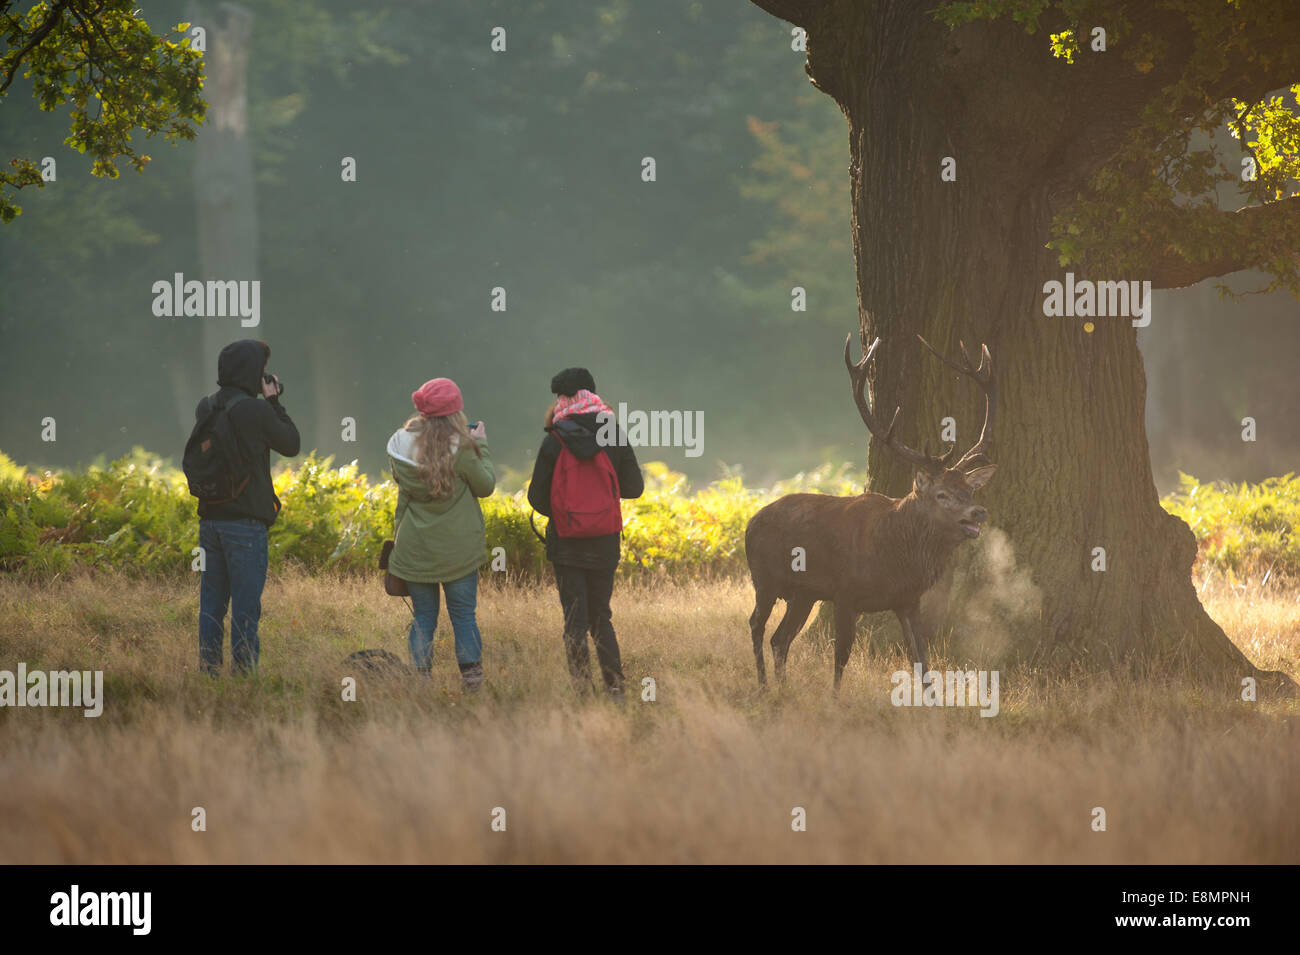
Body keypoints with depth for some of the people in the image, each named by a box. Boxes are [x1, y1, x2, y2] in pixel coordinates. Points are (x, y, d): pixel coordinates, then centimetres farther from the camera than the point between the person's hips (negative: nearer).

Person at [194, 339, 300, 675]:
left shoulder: (205, 408, 4)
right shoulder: (256, 412, -15)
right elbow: (291, 444, -1)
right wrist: (274, 401, 4)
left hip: (210, 518, 6)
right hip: (245, 522, -6)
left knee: (211, 604, 11)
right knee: (245, 606, -2)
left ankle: (208, 672, 13)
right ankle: (243, 673, -1)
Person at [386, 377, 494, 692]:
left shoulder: (401, 445, -3)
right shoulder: (459, 448, -16)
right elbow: (485, 486, -3)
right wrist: (482, 447, 6)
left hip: (414, 547, 3)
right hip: (457, 550, -3)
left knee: (423, 617, 12)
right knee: (463, 616, 8)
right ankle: (471, 679, 7)